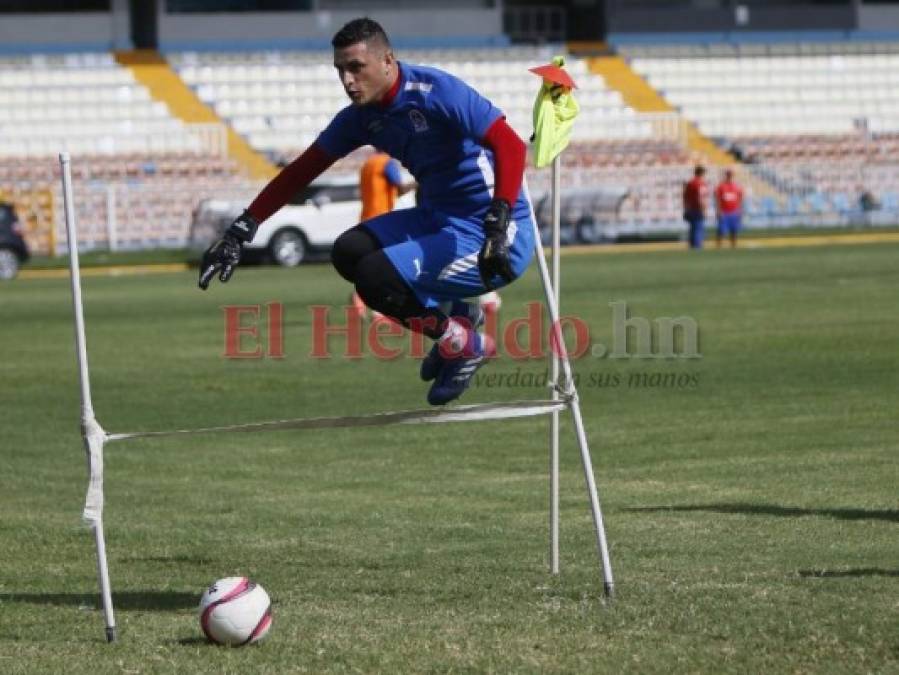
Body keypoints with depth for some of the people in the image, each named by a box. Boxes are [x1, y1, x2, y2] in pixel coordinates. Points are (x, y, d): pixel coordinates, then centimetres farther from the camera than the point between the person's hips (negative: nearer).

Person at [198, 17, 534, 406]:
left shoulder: (435, 92, -20)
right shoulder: (362, 117, 5)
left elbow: (511, 145, -29)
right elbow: (300, 172, 12)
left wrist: (497, 226, -40)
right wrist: (241, 231, 6)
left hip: (499, 238, -9)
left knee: (375, 278, -20)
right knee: (349, 253, -2)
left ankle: (465, 344, 2)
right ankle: (451, 312, 11)